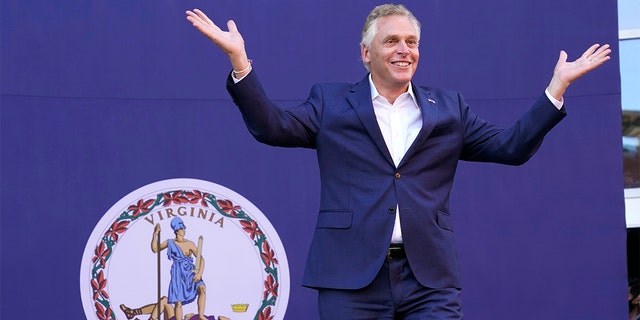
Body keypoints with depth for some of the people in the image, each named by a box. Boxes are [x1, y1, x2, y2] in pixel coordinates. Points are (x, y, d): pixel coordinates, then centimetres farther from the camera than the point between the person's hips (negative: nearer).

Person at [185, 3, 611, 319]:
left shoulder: (448, 108, 16)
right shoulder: (331, 103, 12)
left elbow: (512, 147, 12)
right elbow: (271, 126, 1)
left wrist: (558, 86, 5)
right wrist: (239, 60, -9)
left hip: (431, 280, 1)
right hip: (351, 277, -1)